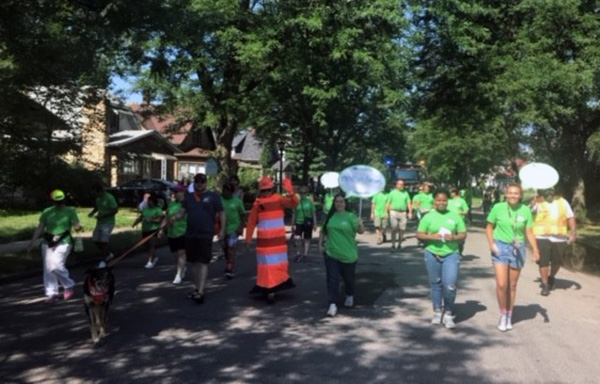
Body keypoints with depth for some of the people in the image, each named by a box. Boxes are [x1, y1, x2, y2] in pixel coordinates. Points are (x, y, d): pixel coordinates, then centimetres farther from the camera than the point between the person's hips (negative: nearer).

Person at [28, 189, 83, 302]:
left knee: (57, 266, -17)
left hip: (63, 242, -4)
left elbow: (76, 225, -8)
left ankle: (68, 286, 6)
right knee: (48, 269, 4)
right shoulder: (47, 212, 8)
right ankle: (52, 293, 14)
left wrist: (78, 227, -32)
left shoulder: (70, 211, -1)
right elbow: (40, 227, 10)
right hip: (48, 243, 5)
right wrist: (33, 241, 5)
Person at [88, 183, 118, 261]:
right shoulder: (98, 198, 6)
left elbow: (115, 210, -18)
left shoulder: (109, 198, -17)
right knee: (95, 240, 8)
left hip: (108, 223, -8)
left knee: (104, 241, -11)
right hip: (99, 222, 8)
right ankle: (108, 254, 24)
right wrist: (92, 213, 3)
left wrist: (103, 215, -22)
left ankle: (104, 259, -1)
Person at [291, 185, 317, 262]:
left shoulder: (310, 201, -1)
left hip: (308, 223, 0)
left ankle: (305, 255, 15)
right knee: (297, 238, -15)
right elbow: (294, 214, 6)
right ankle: (298, 254, 2)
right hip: (299, 222, 0)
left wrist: (315, 224, -2)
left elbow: (314, 214, 2)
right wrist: (293, 224, 5)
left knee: (307, 239, 6)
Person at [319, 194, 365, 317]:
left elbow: (361, 231, -17)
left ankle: (350, 296, 42)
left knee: (348, 278, 15)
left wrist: (361, 225, -38)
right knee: (332, 279, -3)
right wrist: (320, 244, 5)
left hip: (348, 254, -2)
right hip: (331, 253, 2)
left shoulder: (351, 217, -8)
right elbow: (323, 231, 14)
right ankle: (333, 305, -1)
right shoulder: (330, 216, 3)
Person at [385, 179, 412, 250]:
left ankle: (399, 245, 13)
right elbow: (388, 204, 5)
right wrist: (386, 212, -3)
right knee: (394, 229, -9)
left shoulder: (405, 193, 13)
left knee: (402, 230, 3)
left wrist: (410, 212, -1)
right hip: (394, 212, -2)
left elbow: (409, 203, 10)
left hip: (403, 213, 3)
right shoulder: (392, 193, 7)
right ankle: (393, 245, -5)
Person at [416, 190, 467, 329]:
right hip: (432, 254, 1)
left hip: (451, 254, -1)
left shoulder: (455, 216, 7)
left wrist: (454, 237, -12)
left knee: (450, 285, -9)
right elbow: (419, 234, 3)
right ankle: (437, 311, 27)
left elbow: (463, 234, 8)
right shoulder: (428, 217, 4)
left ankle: (449, 313, 10)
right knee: (435, 284, 10)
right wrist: (431, 236, -15)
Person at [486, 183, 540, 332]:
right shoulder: (498, 208, -6)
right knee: (501, 284, -9)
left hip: (517, 249, 2)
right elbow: (489, 227, 3)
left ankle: (509, 316, 27)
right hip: (501, 247, -1)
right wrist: (491, 244, -9)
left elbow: (529, 232, 1)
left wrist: (535, 249, -12)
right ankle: (503, 314, 13)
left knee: (512, 285, 11)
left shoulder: (525, 210, -3)